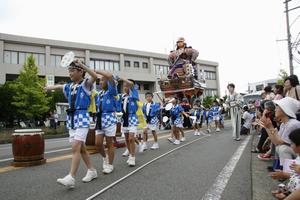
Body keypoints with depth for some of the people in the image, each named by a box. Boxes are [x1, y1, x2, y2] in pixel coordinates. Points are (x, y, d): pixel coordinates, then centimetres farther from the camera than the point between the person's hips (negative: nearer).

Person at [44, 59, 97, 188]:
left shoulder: (86, 84, -5)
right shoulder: (69, 87, 13)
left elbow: (94, 76, -26)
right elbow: (59, 86, 36)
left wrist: (81, 64, -28)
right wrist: (49, 87, 47)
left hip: (82, 118, -7)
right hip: (71, 119, 8)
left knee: (75, 148, -14)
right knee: (81, 148, 12)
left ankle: (71, 178, -13)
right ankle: (92, 171, 26)